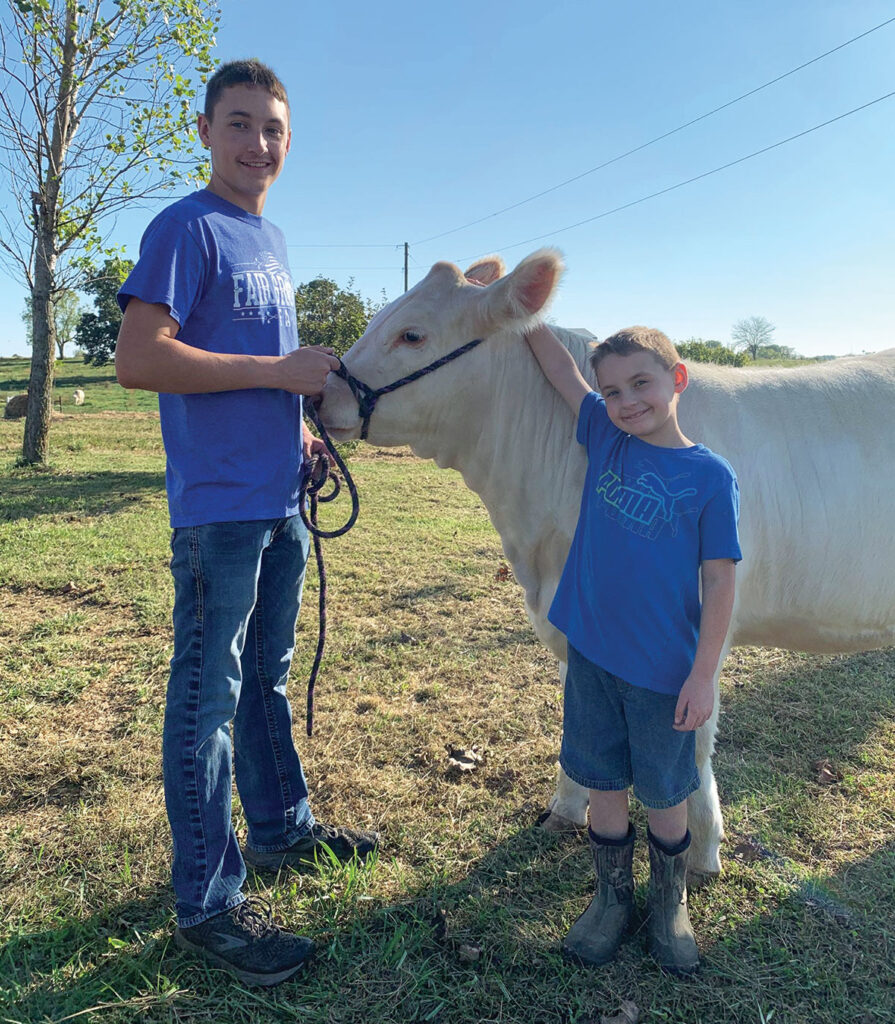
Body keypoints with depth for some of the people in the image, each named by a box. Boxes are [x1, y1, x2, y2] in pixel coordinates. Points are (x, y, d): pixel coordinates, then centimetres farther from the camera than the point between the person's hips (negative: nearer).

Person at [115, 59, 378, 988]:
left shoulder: (271, 241, 18)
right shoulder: (186, 228, -7)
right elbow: (138, 359, -18)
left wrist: (299, 427, 9)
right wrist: (280, 371, -17)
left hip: (280, 500, 8)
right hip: (219, 504, -8)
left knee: (267, 676, 18)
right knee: (208, 696, -1)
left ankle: (282, 827, 35)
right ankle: (206, 904, 13)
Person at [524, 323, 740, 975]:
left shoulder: (710, 476, -10)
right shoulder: (605, 437, 1)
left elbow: (720, 581, -9)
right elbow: (559, 364, 5)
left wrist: (704, 675, -10)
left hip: (665, 671, -3)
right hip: (591, 655, 3)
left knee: (665, 793, 15)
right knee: (603, 783, 16)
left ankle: (671, 905, 41)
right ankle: (613, 898, 39)